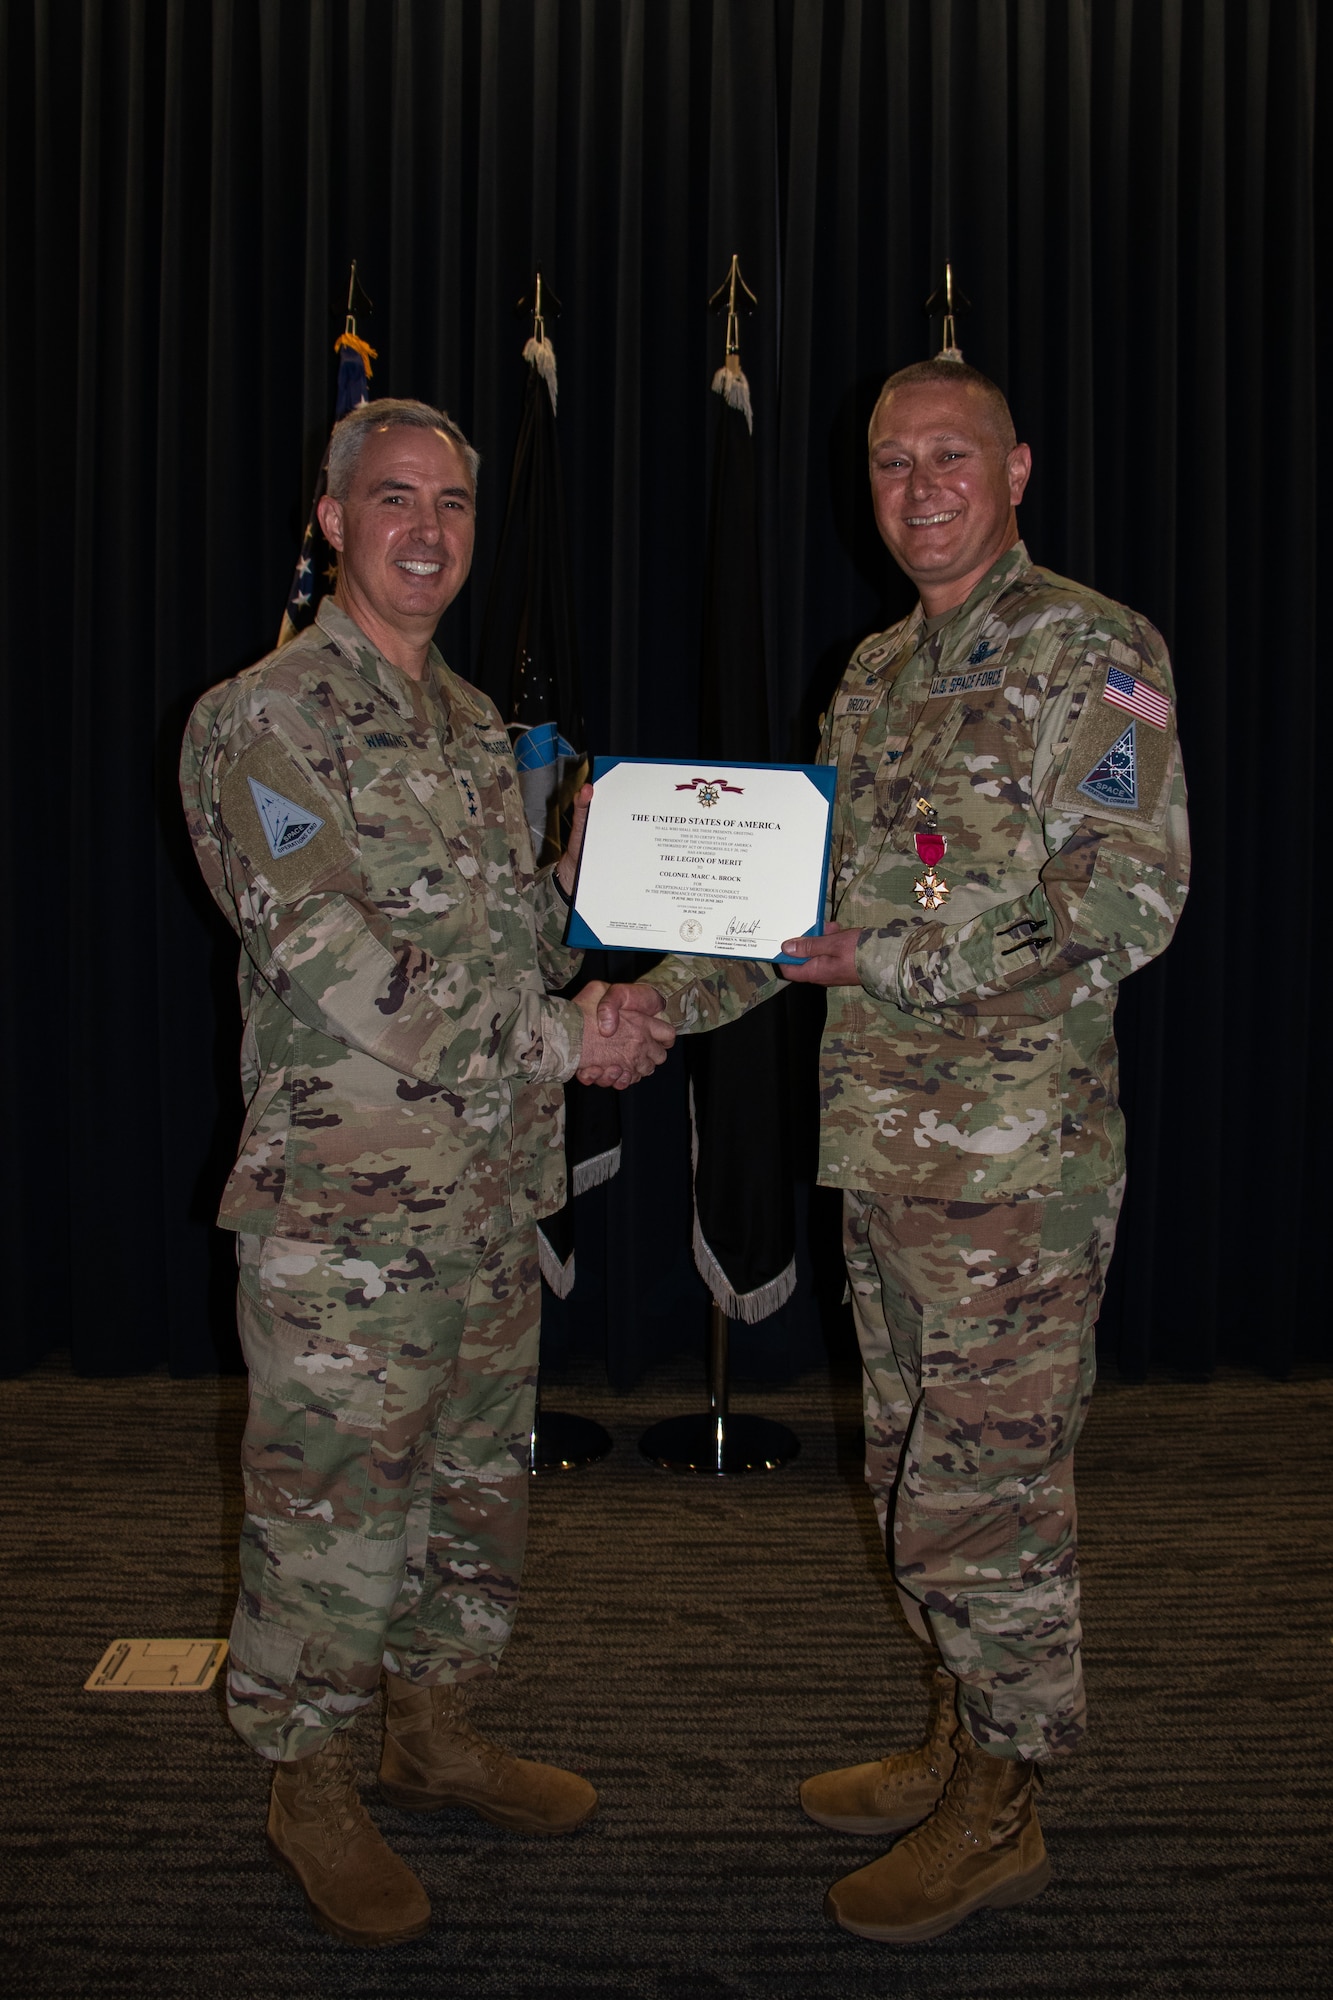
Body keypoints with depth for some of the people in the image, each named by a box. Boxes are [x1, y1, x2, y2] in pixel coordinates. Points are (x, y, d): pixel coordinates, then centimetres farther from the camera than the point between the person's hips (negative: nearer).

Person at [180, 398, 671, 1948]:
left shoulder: (473, 721, 14)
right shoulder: (264, 717, -11)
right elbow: (344, 973, -18)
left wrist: (592, 878, -1)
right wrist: (568, 1039, -14)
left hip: (494, 1193, 8)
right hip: (345, 1209, -7)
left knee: (475, 1480, 18)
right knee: (331, 1507, 6)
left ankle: (431, 1732, 37)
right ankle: (310, 1788, 26)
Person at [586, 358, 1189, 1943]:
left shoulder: (1092, 653, -7)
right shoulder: (876, 677, 17)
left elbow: (1131, 901, -16)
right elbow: (811, 896, 19)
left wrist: (894, 957, -17)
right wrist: (660, 999, 8)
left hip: (1017, 1156, -8)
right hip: (882, 1146, 8)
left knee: (985, 1486, 1)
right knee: (913, 1471, 17)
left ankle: (998, 1814, 18)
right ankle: (960, 1741, 35)